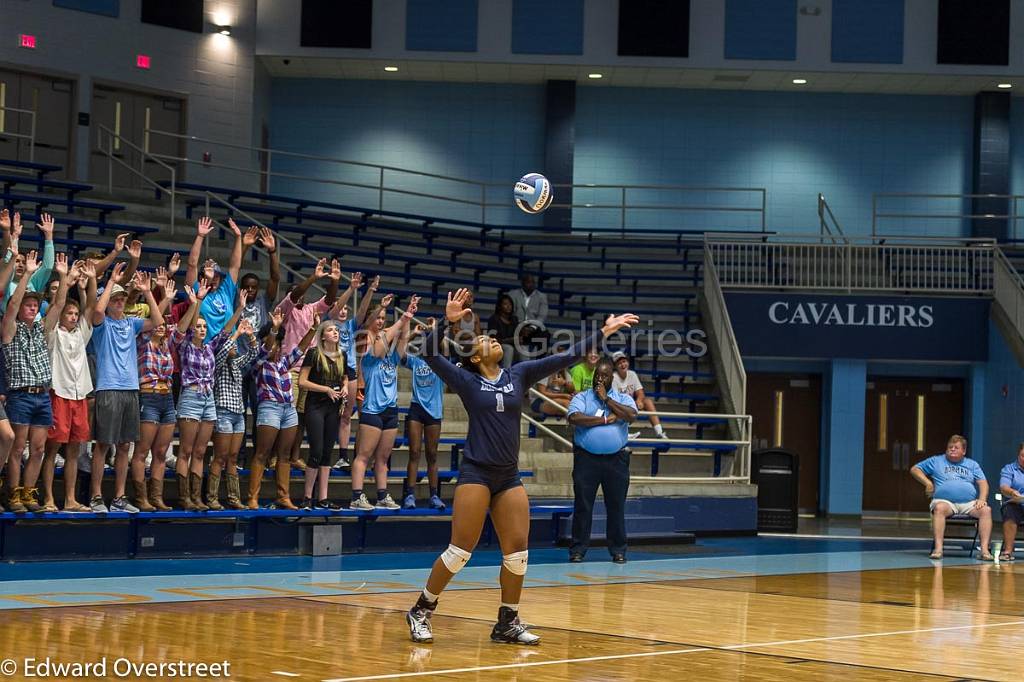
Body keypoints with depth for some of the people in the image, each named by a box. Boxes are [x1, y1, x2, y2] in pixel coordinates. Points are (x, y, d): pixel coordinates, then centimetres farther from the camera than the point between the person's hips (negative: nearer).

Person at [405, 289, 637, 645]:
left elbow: (565, 357, 7)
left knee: (517, 551, 1)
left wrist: (603, 333, 3)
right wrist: (447, 320, -22)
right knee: (460, 550, -6)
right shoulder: (467, 381, 0)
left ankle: (508, 623, 15)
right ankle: (420, 612, 8)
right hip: (476, 473, -4)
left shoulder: (518, 375, 9)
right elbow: (429, 353, -11)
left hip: (509, 477, 5)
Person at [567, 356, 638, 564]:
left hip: (616, 459, 1)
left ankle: (618, 550, 12)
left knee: (616, 506, 4)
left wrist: (607, 399, -7)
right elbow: (574, 418, -12)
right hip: (586, 459, -1)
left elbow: (631, 416, -10)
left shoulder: (623, 399, 11)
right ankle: (578, 550, 6)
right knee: (582, 506, 0)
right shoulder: (582, 398, 7)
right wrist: (605, 420, -10)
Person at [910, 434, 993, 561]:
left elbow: (983, 483, 14)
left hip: (969, 503, 2)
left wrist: (982, 499, -6)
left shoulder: (972, 465, 23)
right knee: (939, 508, -38)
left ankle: (984, 549, -32)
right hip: (945, 501, -2)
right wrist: (928, 483, 4)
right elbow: (914, 469, 20)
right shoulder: (936, 461, 20)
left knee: (986, 510, -28)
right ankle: (938, 548, -45)